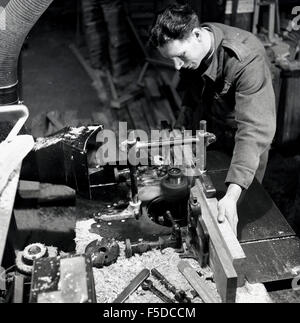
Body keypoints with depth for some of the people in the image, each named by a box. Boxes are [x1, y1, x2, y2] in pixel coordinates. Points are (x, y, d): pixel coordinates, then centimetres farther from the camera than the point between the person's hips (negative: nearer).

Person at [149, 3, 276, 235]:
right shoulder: (189, 49, -13)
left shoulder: (247, 59, -35)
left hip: (245, 143, -5)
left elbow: (254, 129, -44)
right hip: (213, 133, 5)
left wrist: (232, 195, -53)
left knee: (242, 212, 10)